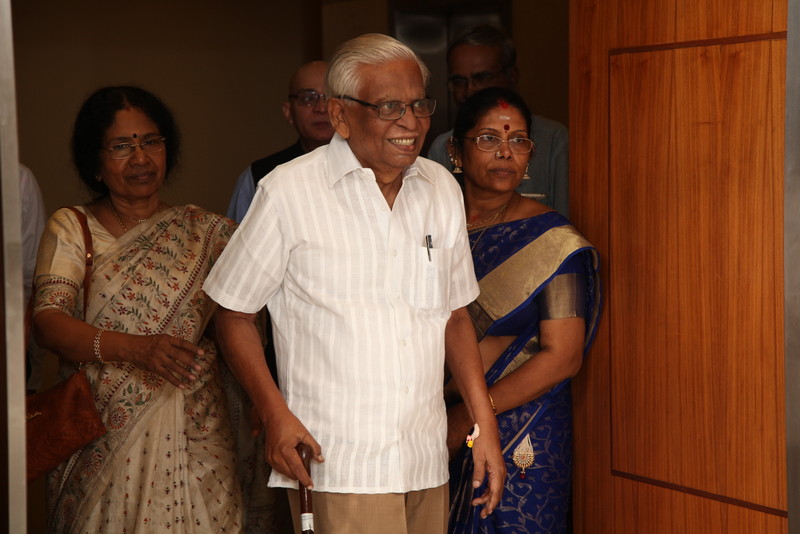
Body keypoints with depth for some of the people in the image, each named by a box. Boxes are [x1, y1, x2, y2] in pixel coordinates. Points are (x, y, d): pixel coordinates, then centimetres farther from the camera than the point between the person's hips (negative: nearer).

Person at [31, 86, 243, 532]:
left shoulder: (206, 231, 8)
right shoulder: (71, 228, 4)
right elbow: (48, 323, -9)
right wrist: (137, 348, -24)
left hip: (194, 435, 1)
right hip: (102, 439, -1)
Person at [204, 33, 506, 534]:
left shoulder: (442, 189, 10)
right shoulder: (289, 192, -6)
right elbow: (234, 315, -1)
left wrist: (485, 423, 11)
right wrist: (276, 413, -13)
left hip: (428, 464, 5)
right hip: (335, 466, -5)